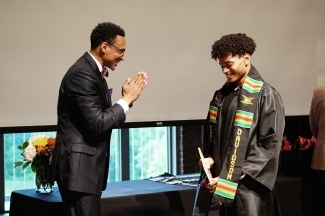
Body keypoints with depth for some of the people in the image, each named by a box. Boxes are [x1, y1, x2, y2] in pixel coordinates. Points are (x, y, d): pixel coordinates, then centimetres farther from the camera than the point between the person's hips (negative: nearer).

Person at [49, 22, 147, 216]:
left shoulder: (94, 71, 13)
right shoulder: (83, 74, -18)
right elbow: (97, 124, -23)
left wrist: (127, 99, 1)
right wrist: (127, 99, -12)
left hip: (87, 166, 10)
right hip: (79, 167, -10)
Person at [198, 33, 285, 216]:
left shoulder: (266, 95, -9)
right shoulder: (222, 94, 11)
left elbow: (269, 146, -12)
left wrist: (236, 176, -16)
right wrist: (211, 158, 0)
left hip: (247, 184, -6)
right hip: (222, 181, 6)